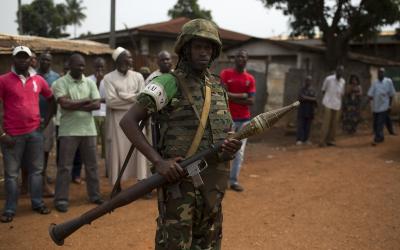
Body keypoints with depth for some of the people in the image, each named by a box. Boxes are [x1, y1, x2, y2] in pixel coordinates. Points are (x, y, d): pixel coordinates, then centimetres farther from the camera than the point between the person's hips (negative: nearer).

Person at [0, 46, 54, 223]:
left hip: (35, 132, 3)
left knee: (36, 170, 12)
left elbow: (51, 100, 18)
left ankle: (38, 203, 24)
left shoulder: (39, 80, 5)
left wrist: (46, 122, 8)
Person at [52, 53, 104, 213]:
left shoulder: (90, 83, 7)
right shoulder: (60, 83, -5)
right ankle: (61, 199, 9)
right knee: (65, 166, 1)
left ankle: (94, 195, 24)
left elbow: (97, 104, -2)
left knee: (91, 165, 12)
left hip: (88, 129, 4)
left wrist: (74, 106, -13)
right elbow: (65, 104, -18)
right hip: (68, 131, -4)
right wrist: (86, 101, -11)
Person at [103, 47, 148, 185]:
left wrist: (123, 96, -12)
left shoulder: (138, 76, 6)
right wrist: (133, 99, -10)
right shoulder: (109, 78, -2)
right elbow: (111, 101, -13)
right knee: (117, 152, 1)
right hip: (117, 121, -2)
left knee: (138, 151, 4)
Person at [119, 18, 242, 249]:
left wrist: (232, 147, -5)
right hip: (179, 180, -6)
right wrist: (159, 161, -23)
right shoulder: (169, 83, -8)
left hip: (213, 182, 7)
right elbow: (128, 121, -14)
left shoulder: (218, 88, 13)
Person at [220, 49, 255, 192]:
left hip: (244, 120, 4)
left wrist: (232, 97, -9)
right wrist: (242, 96, -9)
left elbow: (251, 101, -1)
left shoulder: (250, 79, 8)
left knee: (240, 152, 7)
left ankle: (234, 180, 16)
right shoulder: (225, 74, -1)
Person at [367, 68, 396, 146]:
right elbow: (370, 94, 4)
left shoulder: (388, 81, -1)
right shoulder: (375, 82, 8)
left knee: (380, 124, -8)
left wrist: (390, 105, -1)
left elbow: (391, 94, 1)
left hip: (384, 106, -4)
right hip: (375, 106, 4)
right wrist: (370, 97, -19)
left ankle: (377, 139, -6)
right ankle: (380, 137, 24)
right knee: (375, 124, 9)